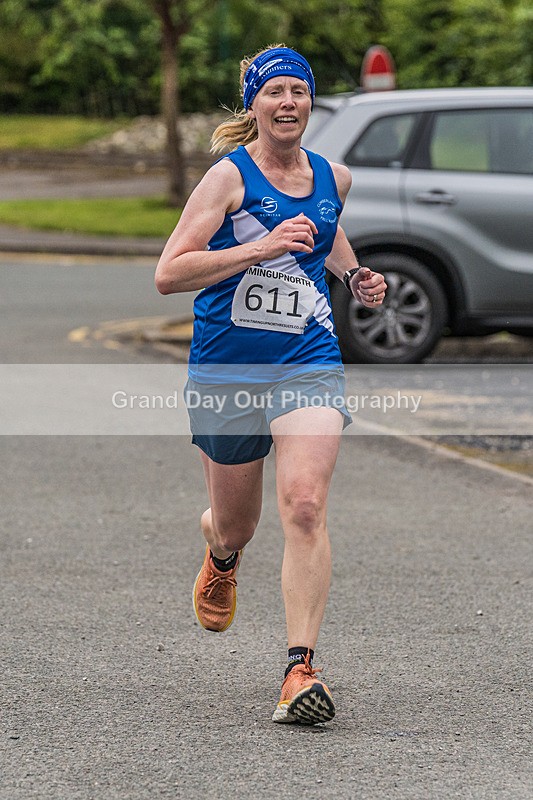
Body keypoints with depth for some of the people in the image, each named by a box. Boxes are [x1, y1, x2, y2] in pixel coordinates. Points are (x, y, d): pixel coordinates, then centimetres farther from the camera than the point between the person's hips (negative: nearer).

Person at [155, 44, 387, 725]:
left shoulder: (333, 179, 7)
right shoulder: (230, 176, -8)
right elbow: (168, 274, -16)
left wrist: (354, 275, 12)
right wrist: (263, 247, -24)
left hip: (308, 364, 2)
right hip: (225, 368, -2)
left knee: (305, 507, -19)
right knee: (235, 525, 12)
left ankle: (301, 669, -18)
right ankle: (220, 556, 52)